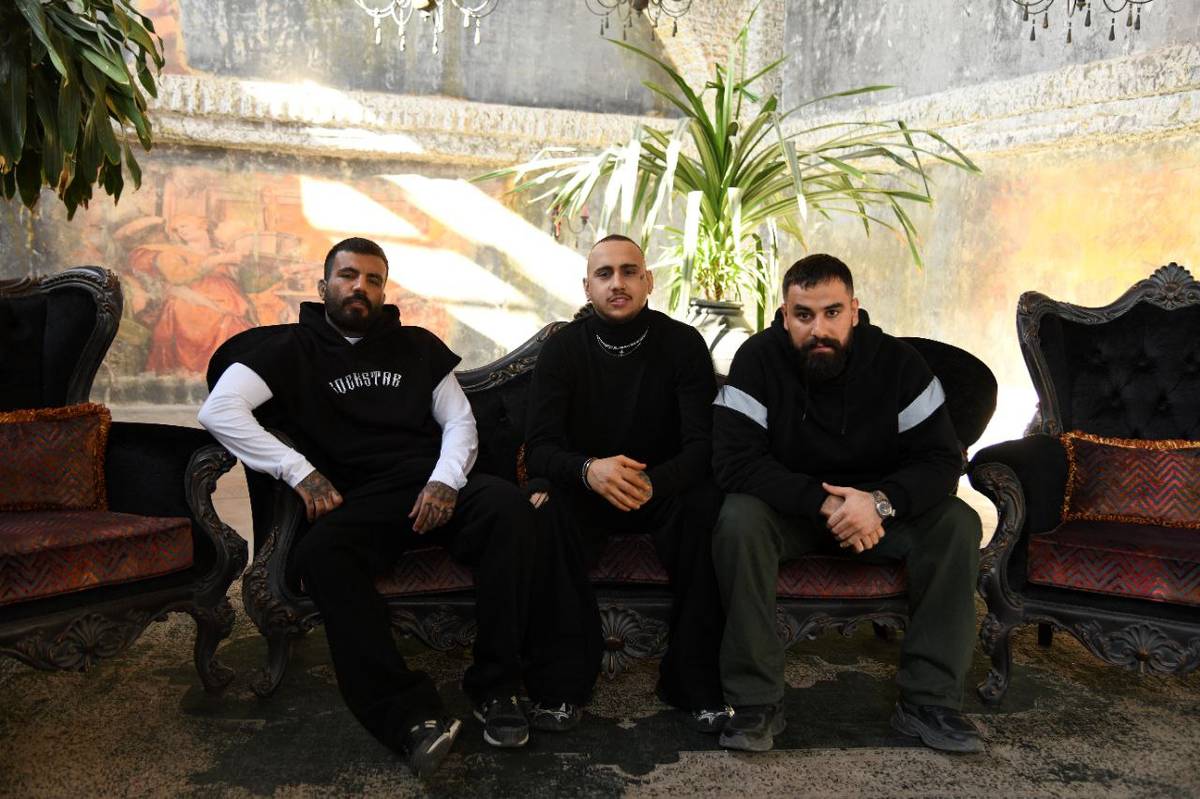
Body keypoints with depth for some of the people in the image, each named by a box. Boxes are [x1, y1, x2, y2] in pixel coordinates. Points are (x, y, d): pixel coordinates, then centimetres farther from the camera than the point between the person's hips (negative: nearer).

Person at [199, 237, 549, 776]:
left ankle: (495, 685, -22)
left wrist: (445, 479, -7)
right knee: (319, 554, -36)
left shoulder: (418, 345, 22)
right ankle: (410, 714, -37)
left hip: (435, 488, 2)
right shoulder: (293, 349, 14)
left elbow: (460, 422, 16)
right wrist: (298, 471, -10)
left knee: (508, 506, -31)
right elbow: (218, 409, 0)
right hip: (357, 502, -1)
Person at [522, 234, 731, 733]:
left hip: (664, 488, 0)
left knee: (706, 508, -32)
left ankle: (696, 683, -19)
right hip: (583, 490, 1)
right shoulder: (563, 348, -4)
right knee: (546, 511, -32)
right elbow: (539, 447, -13)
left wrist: (653, 482, -37)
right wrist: (588, 469, -37)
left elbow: (703, 444, -14)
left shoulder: (682, 343, -6)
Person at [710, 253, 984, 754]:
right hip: (790, 509, -2)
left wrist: (881, 501, -33)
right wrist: (824, 502, -33)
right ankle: (755, 703, -23)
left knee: (958, 525, -22)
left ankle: (929, 701, -13)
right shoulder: (759, 359, -16)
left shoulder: (897, 361, -11)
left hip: (881, 510, 2)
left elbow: (941, 461, -13)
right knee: (737, 520, -32)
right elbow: (733, 460, -24)